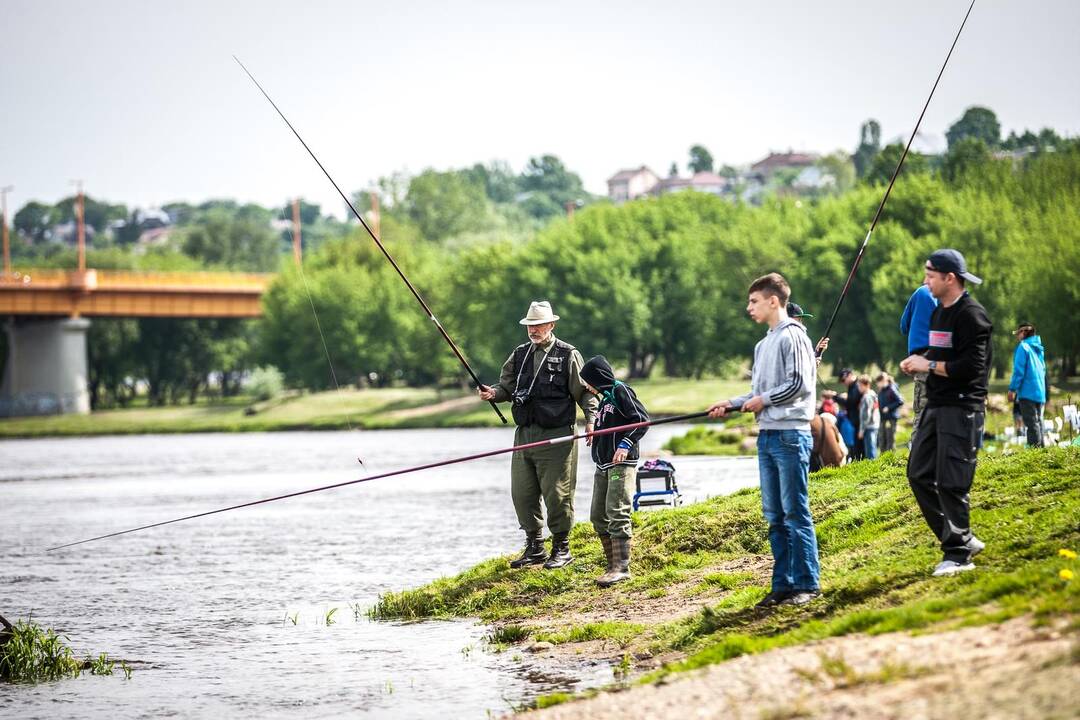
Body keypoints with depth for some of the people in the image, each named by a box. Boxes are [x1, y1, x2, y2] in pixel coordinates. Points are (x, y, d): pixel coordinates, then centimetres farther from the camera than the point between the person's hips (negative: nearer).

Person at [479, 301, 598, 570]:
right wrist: (494, 393, -5)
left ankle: (561, 549, 9)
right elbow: (507, 386, 17)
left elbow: (585, 391, -2)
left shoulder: (568, 355, -2)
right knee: (522, 494, 6)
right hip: (524, 434, 6)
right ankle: (534, 548, 18)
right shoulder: (519, 355, 14)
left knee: (556, 494, -3)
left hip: (556, 436, -5)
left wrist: (590, 419, -14)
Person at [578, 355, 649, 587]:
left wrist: (626, 444, -22)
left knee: (617, 514, -16)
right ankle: (614, 564, 12)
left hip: (621, 464, -10)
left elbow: (642, 419, -14)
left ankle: (622, 567, -18)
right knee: (598, 516, 8)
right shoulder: (604, 397, 20)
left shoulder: (620, 391, -7)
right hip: (603, 466, 10)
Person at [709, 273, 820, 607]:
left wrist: (764, 400, -8)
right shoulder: (763, 345, 19)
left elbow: (800, 385, -15)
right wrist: (732, 404, 10)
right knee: (774, 516, 9)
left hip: (791, 434, -9)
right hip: (767, 435, 9)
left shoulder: (792, 337, -7)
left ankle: (807, 583, -5)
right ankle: (783, 584, 12)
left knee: (795, 511, -8)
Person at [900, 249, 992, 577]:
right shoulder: (938, 312, 16)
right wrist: (918, 362, 5)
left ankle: (958, 555, 0)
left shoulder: (971, 315, -14)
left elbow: (971, 366, -21)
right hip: (936, 406, 10)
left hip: (961, 408, -10)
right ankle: (963, 538, 18)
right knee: (919, 476, 9)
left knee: (951, 484, -9)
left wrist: (929, 365, -15)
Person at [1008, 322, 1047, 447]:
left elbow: (1019, 370, -13)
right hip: (1040, 393, 8)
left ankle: (1034, 448, -13)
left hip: (1027, 393, -8)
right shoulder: (1039, 349, 16)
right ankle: (1040, 447, 13)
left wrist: (1012, 389, -10)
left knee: (1031, 423, -9)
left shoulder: (1023, 347, -7)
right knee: (1038, 422, 12)